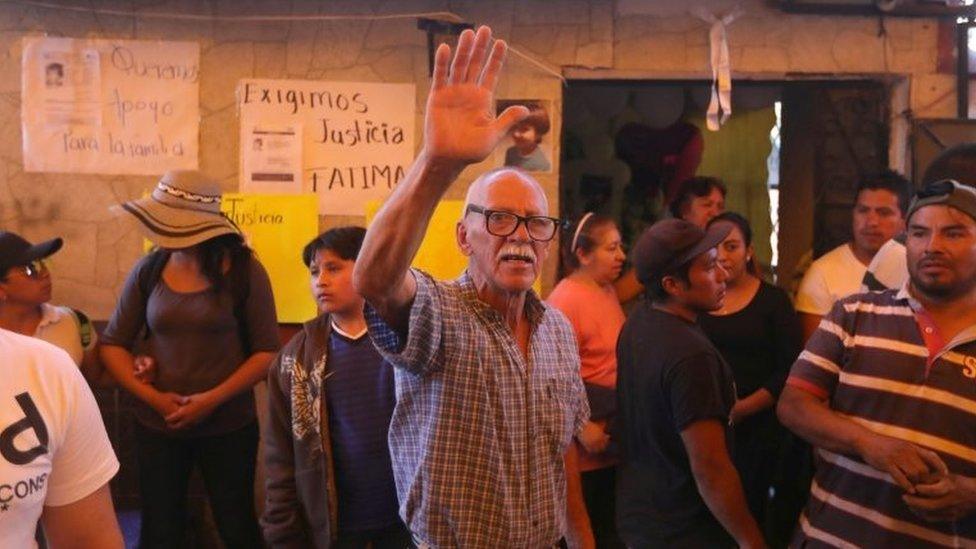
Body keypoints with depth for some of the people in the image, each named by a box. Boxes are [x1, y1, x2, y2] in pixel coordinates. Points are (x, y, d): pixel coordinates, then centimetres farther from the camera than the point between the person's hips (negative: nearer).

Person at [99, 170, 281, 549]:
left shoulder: (242, 270, -9)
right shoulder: (148, 271, -2)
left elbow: (267, 351, -7)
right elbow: (112, 344, 3)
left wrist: (213, 399, -16)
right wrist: (153, 397, -10)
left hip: (228, 425, -2)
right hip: (157, 426, 2)